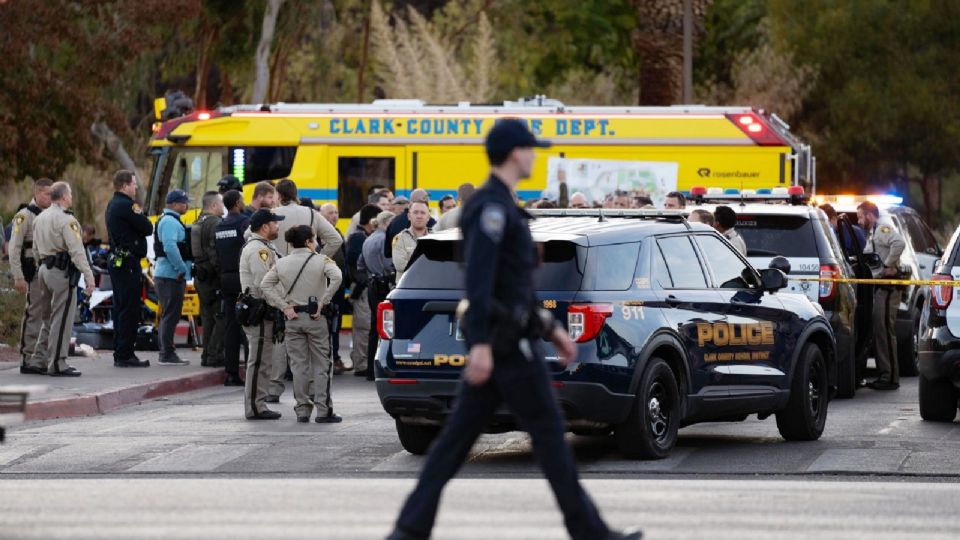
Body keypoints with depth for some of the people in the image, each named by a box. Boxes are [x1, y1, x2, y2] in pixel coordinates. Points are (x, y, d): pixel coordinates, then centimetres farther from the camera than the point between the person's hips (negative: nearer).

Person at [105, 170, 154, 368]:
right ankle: (125, 355, -9)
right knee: (130, 309, -8)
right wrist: (141, 214, 4)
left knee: (120, 308, 13)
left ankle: (119, 353, 17)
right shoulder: (126, 205, -15)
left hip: (116, 260, 11)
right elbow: (147, 228, -13)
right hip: (128, 262, -11)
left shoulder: (112, 205, 17)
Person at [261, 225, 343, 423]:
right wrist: (323, 302, -15)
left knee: (299, 366, 8)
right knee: (321, 365, 4)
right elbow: (336, 277, -22)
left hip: (293, 317, 3)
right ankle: (323, 411, 1)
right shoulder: (321, 260, -4)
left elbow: (265, 285, -2)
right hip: (315, 317, -3)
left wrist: (284, 307, -4)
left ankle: (302, 410, 8)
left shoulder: (282, 263, 5)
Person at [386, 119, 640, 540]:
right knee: (548, 429, -3)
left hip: (497, 338, 10)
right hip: (505, 340, -10)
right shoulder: (491, 206, -15)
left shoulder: (497, 207, 19)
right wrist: (480, 343, -31)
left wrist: (551, 330, 28)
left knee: (460, 434, 6)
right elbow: (478, 277, -25)